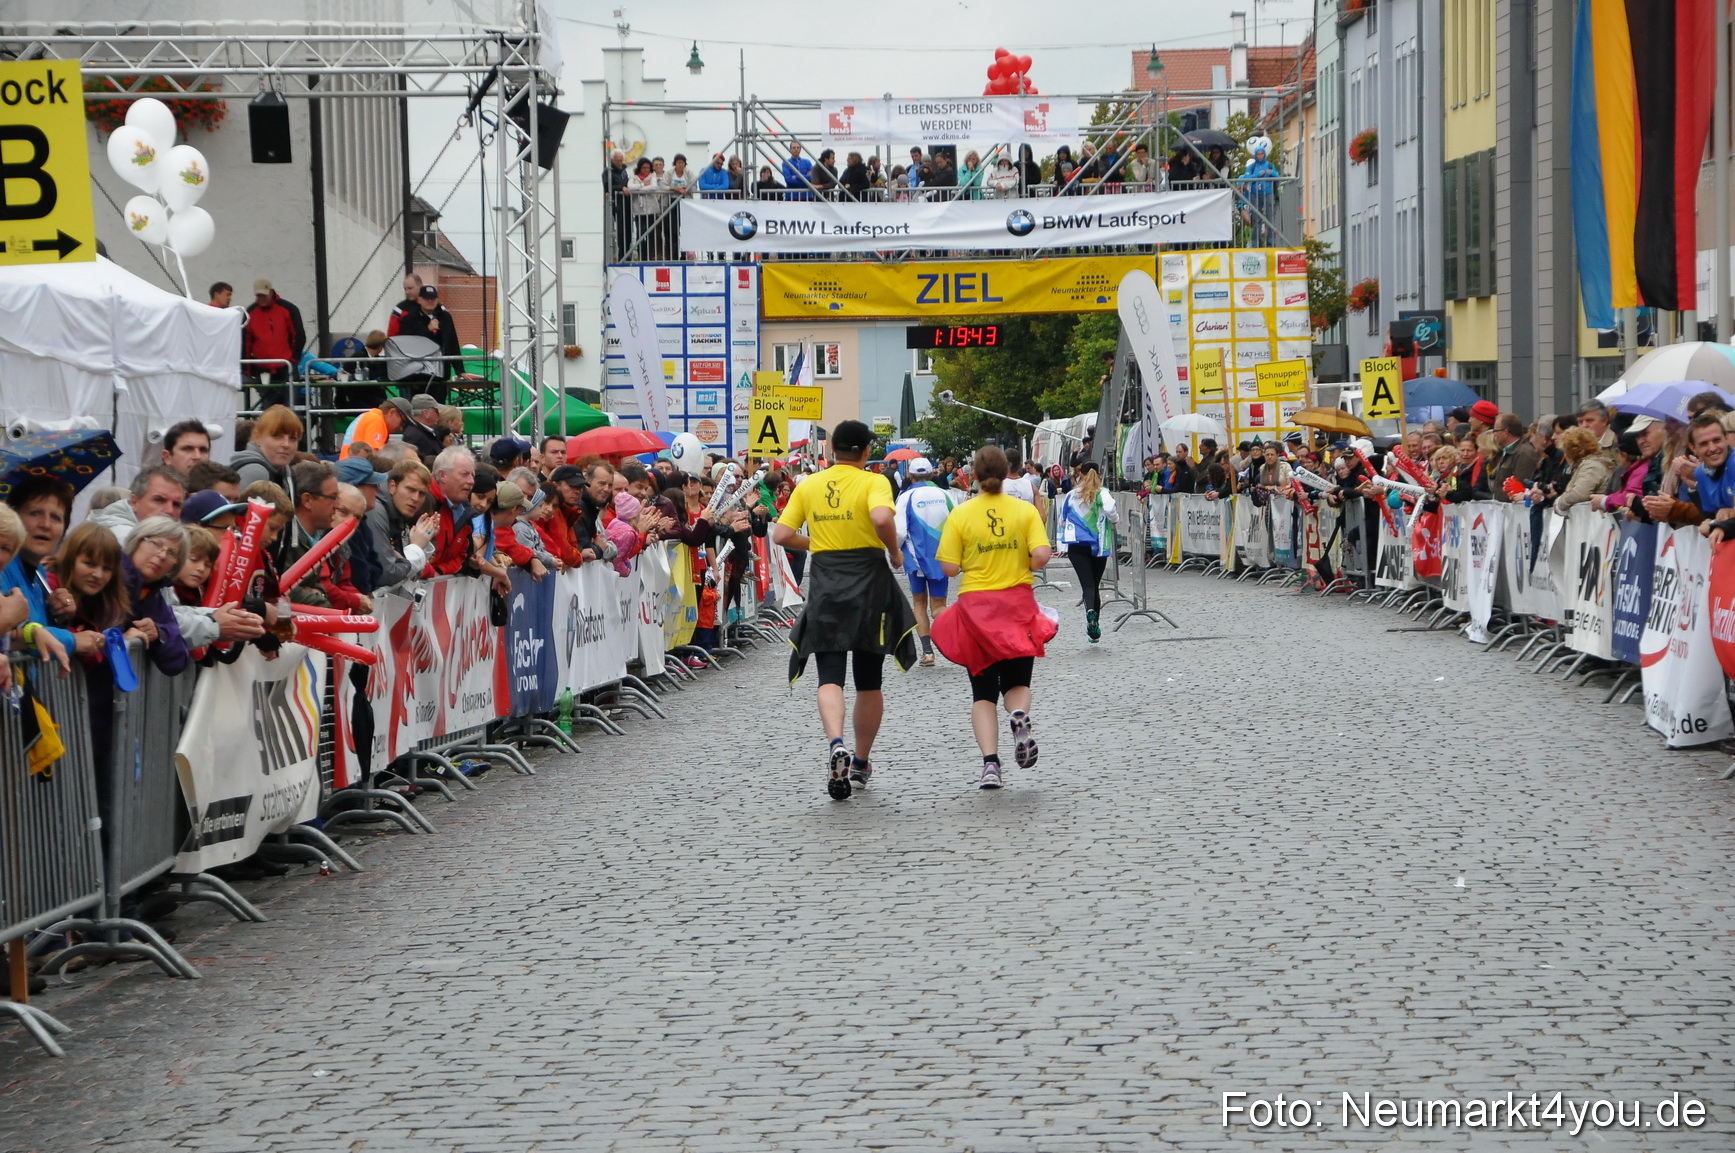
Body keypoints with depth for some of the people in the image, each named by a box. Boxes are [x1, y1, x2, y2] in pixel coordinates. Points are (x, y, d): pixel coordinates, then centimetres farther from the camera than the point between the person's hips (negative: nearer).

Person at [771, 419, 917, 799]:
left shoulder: (808, 486, 5)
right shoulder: (873, 482, -6)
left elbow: (781, 535, 2)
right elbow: (882, 518, -26)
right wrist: (895, 552, -8)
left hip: (825, 586, 1)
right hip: (869, 583, -1)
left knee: (830, 676, -4)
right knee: (869, 681, 13)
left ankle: (836, 744, -31)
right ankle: (861, 763, 23)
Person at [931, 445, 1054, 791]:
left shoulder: (961, 514, -5)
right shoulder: (1025, 510, -2)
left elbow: (949, 568, -7)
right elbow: (1041, 555, -12)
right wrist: (1021, 566, 8)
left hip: (975, 605, 0)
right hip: (1018, 604, 1)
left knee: (983, 691, 8)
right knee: (1017, 681, 16)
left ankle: (990, 763, -8)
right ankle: (1020, 717, -20)